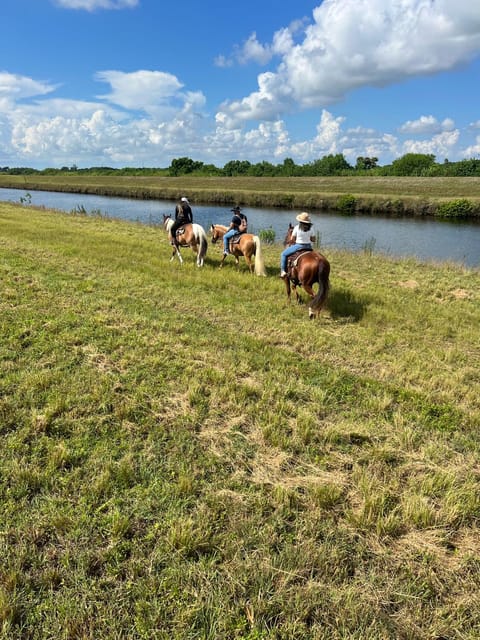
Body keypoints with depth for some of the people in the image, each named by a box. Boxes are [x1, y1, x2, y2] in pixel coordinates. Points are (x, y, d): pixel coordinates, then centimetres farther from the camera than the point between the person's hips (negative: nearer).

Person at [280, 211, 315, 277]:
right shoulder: (311, 228, -2)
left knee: (284, 254, 13)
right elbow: (313, 240, 3)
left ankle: (283, 271, 6)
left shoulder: (297, 227, -13)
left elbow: (292, 239, -9)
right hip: (308, 247, 4)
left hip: (298, 246, -4)